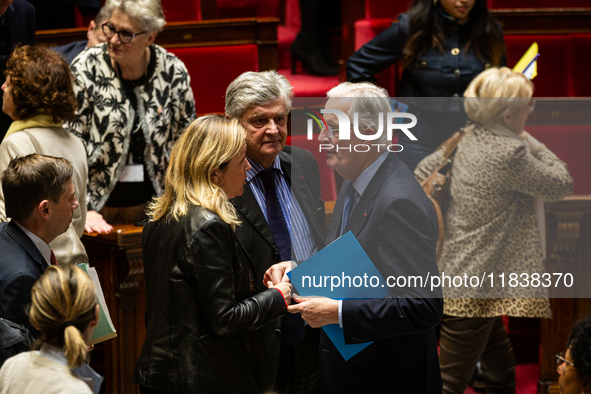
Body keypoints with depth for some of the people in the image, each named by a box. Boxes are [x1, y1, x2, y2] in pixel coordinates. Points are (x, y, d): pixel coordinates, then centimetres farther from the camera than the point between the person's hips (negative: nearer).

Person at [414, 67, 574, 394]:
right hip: (473, 287, -10)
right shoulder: (509, 153, -21)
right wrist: (533, 144, 0)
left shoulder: (467, 140, 5)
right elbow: (562, 185, -10)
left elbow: (423, 172, 15)